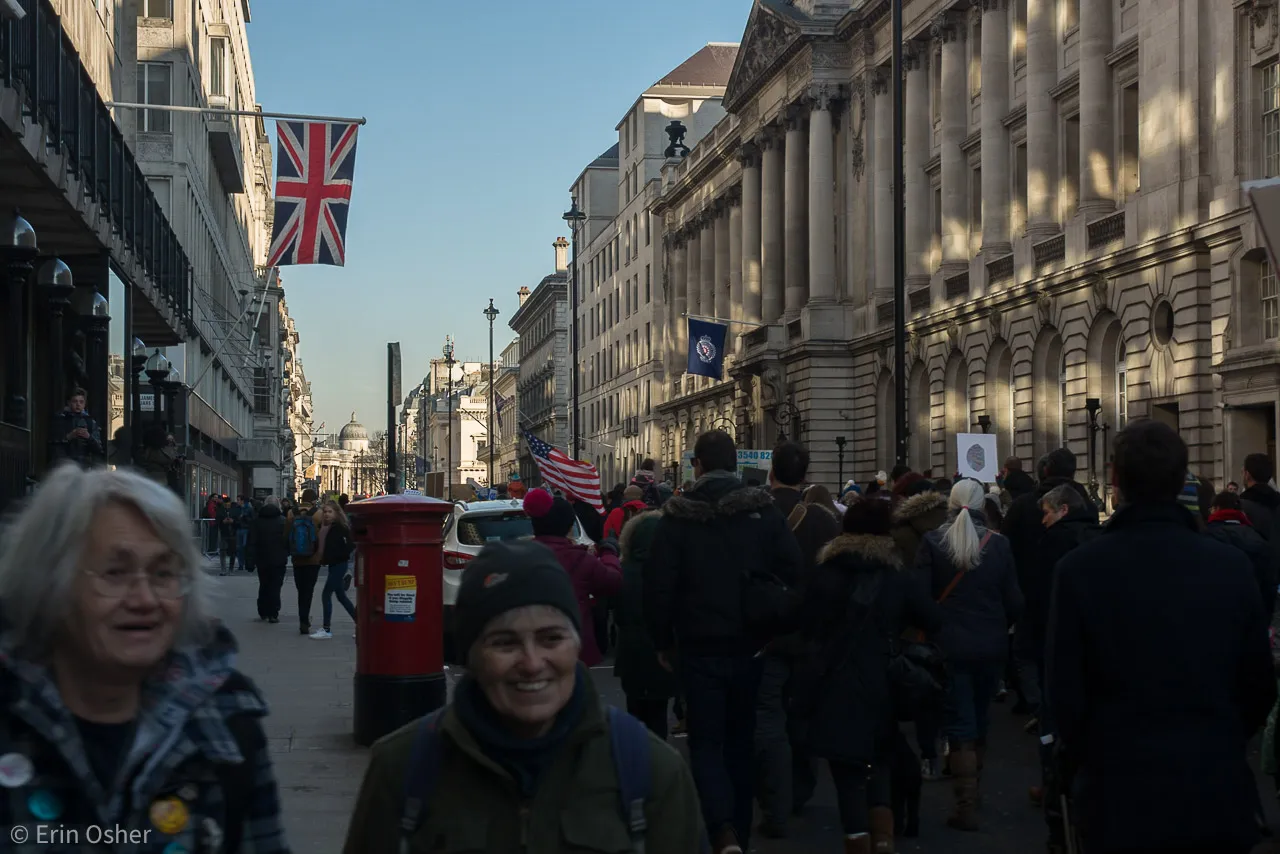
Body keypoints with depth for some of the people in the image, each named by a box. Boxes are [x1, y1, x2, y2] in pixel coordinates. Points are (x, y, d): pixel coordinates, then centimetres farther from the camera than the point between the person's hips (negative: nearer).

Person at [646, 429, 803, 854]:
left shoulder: (678, 515, -7)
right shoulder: (763, 510, -3)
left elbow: (658, 585, -8)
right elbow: (795, 573, -7)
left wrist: (663, 641, 5)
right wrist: (777, 631, 6)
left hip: (701, 647, -2)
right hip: (752, 645, 3)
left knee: (706, 742, 2)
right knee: (741, 742, 16)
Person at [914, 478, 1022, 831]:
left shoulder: (933, 541, -9)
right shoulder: (998, 544, -4)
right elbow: (1014, 601, -2)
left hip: (949, 644, -2)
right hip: (992, 646, 2)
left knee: (959, 725, 2)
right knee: (979, 719, 20)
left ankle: (967, 806, -3)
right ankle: (972, 785, 37)